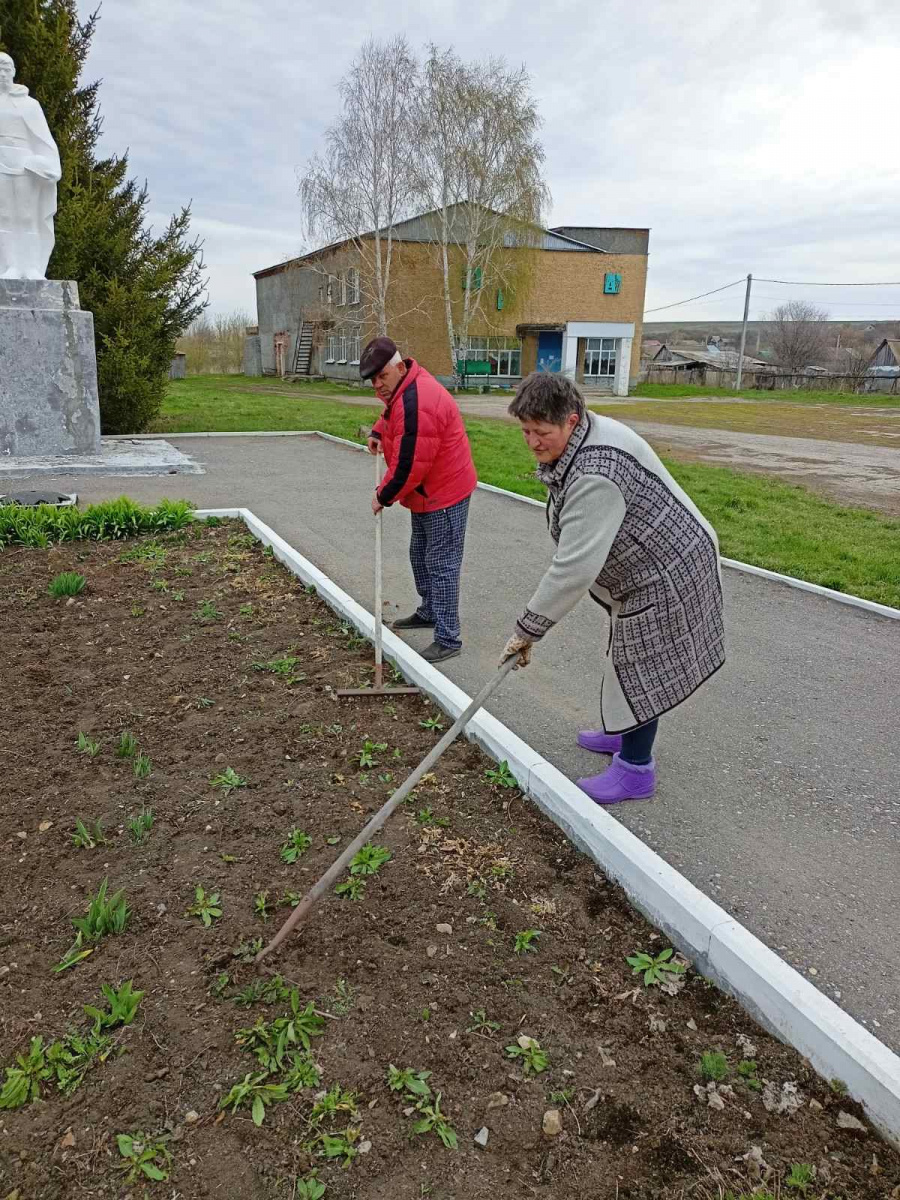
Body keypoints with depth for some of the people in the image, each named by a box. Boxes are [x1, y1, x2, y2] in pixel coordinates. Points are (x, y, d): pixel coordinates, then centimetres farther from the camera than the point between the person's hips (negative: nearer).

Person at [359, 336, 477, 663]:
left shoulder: (416, 404, -30)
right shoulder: (402, 387, 4)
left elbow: (408, 466, -27)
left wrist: (383, 497, -13)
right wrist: (378, 432, 12)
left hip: (444, 495, -11)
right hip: (428, 493, 11)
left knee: (441, 566, -7)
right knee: (420, 556, 22)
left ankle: (447, 640, -2)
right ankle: (428, 612, 39)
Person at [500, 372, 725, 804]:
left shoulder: (594, 476, -33)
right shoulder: (582, 436, 0)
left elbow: (574, 568, -35)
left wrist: (528, 629, -28)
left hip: (664, 573, -10)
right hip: (650, 562, 10)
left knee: (641, 665, 0)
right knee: (631, 656, 23)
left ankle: (636, 771, 15)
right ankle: (623, 732, 42)